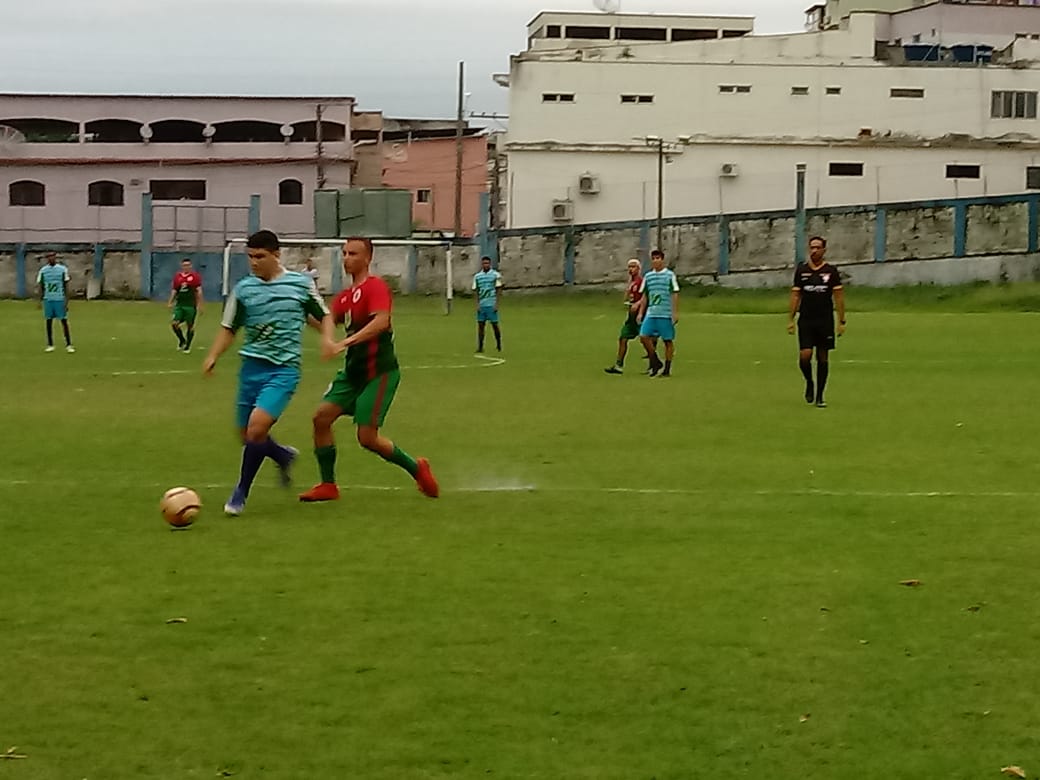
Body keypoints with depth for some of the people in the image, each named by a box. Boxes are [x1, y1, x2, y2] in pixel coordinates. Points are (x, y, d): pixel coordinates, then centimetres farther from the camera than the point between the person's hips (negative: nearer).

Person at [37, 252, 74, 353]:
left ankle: (68, 345, 2)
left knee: (64, 321, -2)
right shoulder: (43, 270, 5)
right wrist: (40, 301, 2)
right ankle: (50, 345, 10)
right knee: (49, 321, 4)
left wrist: (66, 302, -4)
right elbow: (41, 287, 9)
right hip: (48, 299, 2)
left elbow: (66, 286, 1)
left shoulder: (62, 269, 0)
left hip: (60, 299, -2)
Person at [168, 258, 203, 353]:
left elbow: (199, 291, -3)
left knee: (190, 325, 2)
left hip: (191, 305, -3)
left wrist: (200, 305, -6)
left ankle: (188, 346, 14)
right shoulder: (177, 276, 8)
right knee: (174, 323, -6)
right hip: (179, 305, 3)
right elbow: (174, 290, 14)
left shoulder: (195, 276, -3)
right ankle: (182, 340, 19)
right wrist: (170, 302, 6)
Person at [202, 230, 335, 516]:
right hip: (251, 366, 4)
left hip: (284, 369, -4)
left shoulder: (300, 284, 0)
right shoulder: (243, 289, 4)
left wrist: (327, 339, -7)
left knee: (257, 426, -21)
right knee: (247, 435, 6)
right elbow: (229, 328, 11)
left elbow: (324, 316, 13)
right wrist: (213, 356, -4)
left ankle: (241, 493, -5)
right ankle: (283, 455, 39)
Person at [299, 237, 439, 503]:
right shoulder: (345, 296, 15)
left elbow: (381, 321, -28)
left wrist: (348, 341, -36)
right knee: (322, 416, -3)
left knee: (367, 437, -10)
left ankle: (417, 469, 13)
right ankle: (327, 485, 6)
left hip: (379, 372, -8)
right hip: (353, 370, 8)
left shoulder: (376, 287, -13)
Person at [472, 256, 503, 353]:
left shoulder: (495, 275, -1)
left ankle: (499, 344, 16)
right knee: (480, 325, -1)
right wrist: (477, 304, 1)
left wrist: (496, 304, -8)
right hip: (481, 305, 3)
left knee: (495, 324, 0)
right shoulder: (477, 276, 8)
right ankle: (480, 347, 0)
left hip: (492, 305, -3)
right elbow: (476, 291, 11)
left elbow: (498, 290, -1)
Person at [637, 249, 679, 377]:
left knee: (668, 341, 0)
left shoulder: (670, 275, -1)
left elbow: (675, 294, -2)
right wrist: (641, 313, 11)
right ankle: (656, 363, 7)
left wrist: (675, 313, -7)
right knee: (644, 336, -9)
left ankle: (667, 369, 8)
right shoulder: (648, 276, 11)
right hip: (651, 313, 4)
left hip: (666, 314, -4)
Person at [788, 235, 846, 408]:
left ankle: (819, 395, 11)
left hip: (825, 321, 0)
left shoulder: (831, 271, 1)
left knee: (823, 358, 3)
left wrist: (842, 321, -3)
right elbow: (795, 295, 8)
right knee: (805, 356, -12)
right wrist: (790, 319, 2)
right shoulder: (801, 270, 5)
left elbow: (839, 296, 2)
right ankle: (809, 383, 16)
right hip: (805, 321, 0)